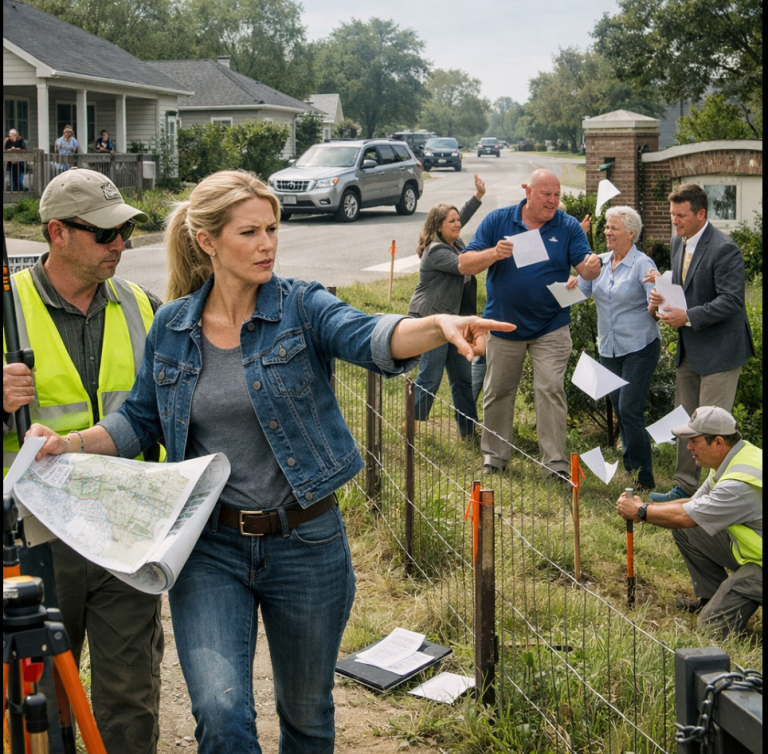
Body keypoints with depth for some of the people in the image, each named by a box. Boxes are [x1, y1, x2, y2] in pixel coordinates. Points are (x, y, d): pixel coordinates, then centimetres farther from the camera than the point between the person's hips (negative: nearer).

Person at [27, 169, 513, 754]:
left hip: (306, 542, 0)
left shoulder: (303, 307, -8)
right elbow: (140, 420, 11)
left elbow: (369, 338, -27)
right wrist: (69, 444, -6)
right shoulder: (171, 327, 1)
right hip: (210, 547, 1)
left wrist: (440, 326, -47)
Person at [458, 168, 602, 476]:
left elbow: (585, 268, -9)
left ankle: (556, 462, -2)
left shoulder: (568, 227, -3)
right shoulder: (497, 221, -4)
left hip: (551, 328, -1)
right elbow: (464, 264, -9)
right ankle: (494, 454, 28)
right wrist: (494, 253, -28)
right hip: (504, 324, 1)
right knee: (497, 392, 12)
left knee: (551, 390, -8)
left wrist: (591, 266, -34)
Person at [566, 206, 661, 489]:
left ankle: (644, 477, -2)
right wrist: (573, 285, -13)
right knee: (619, 410, 13)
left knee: (629, 410, -11)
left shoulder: (643, 264, -10)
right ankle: (630, 469, 26)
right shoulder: (600, 263, 8)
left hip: (639, 348, -6)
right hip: (609, 349, 7)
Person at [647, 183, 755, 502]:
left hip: (719, 350, -9)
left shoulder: (723, 249, -18)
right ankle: (685, 487, 26)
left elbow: (731, 300, -23)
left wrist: (688, 317, -25)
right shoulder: (679, 243, 9)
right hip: (689, 349, 9)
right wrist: (661, 301, -1)